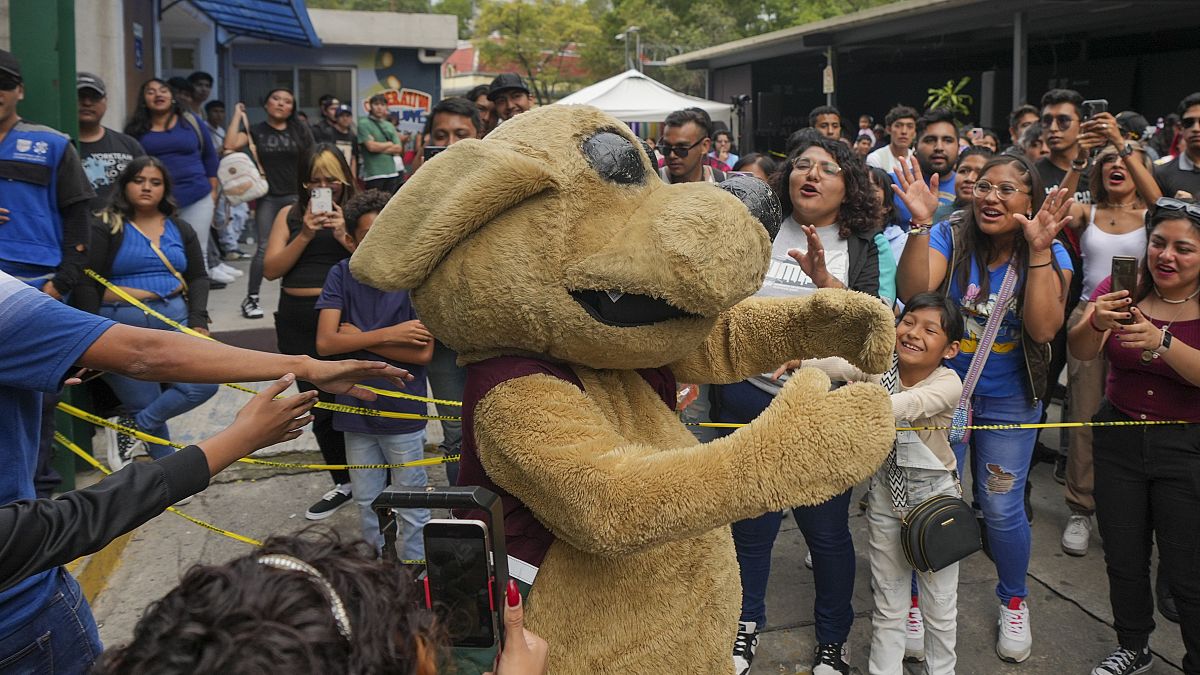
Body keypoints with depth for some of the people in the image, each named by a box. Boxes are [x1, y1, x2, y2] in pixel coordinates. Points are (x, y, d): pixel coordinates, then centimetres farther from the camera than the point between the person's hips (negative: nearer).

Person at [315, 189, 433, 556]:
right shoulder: (342, 275, -4)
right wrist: (389, 335, -19)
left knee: (411, 509, 9)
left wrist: (360, 338, -13)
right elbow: (325, 343, -13)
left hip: (404, 413, -3)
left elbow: (423, 353, -17)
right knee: (367, 503, 20)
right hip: (357, 409, 3)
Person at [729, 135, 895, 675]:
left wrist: (825, 280, -27)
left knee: (827, 530, 7)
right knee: (750, 523, 13)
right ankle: (746, 626, 34)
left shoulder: (863, 248, 0)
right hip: (750, 397, 2)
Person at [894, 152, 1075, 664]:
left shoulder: (1050, 254, -9)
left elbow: (1043, 328, -23)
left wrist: (1038, 249, -30)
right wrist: (920, 223, -37)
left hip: (1009, 400, 0)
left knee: (1002, 509, 8)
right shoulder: (949, 239, -11)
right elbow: (912, 294, -28)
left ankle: (1013, 601, 34)